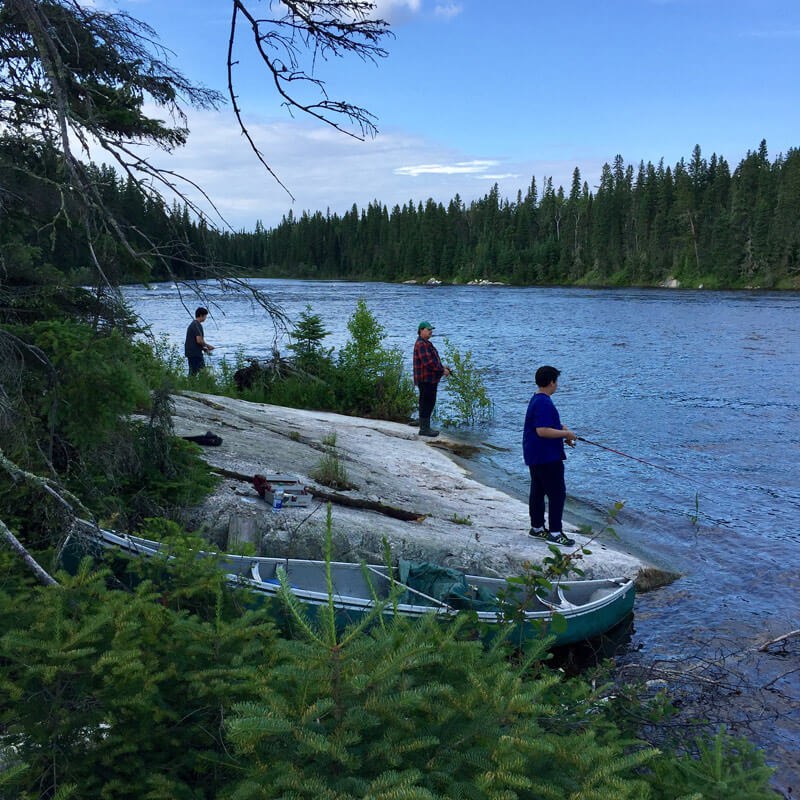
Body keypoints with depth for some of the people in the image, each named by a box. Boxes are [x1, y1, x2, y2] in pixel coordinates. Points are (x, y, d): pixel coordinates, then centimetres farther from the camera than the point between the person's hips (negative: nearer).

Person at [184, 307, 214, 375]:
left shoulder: (192, 324, 18)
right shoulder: (197, 325, -14)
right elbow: (199, 340, -24)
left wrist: (203, 348, 18)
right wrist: (207, 346, -7)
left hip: (190, 352, 10)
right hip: (196, 354, -10)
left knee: (192, 373, 11)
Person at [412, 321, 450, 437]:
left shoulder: (426, 344, 20)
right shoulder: (421, 344, -16)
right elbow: (428, 363, -23)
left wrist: (442, 367, 12)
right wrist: (442, 371, -15)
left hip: (431, 380, 11)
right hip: (425, 380, -11)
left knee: (429, 403, 14)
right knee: (426, 403, -8)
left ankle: (425, 427, 21)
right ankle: (424, 429, -4)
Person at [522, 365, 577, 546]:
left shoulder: (536, 400, 14)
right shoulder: (543, 403, -20)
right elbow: (542, 431, -26)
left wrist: (562, 429, 15)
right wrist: (566, 433, -16)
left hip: (535, 456, 11)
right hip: (547, 457, -11)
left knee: (538, 491, 16)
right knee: (557, 493, -5)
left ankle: (537, 527, 25)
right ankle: (555, 533, -2)